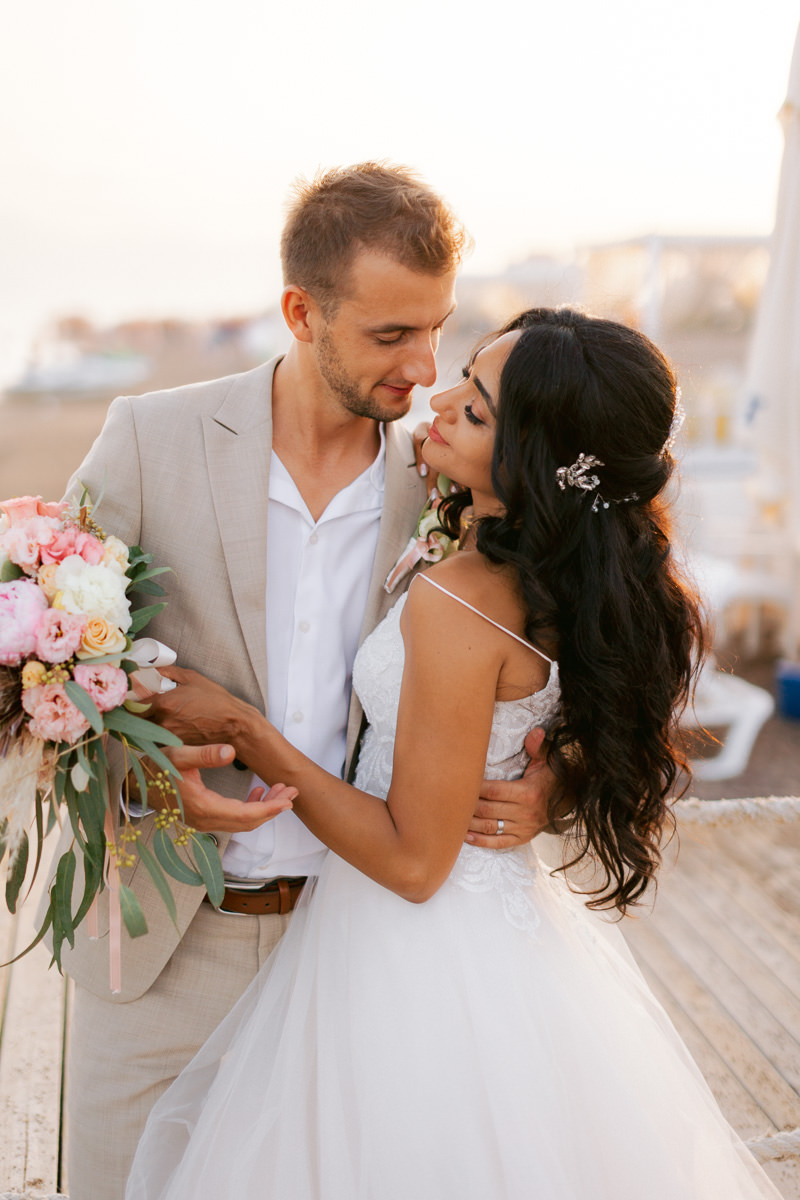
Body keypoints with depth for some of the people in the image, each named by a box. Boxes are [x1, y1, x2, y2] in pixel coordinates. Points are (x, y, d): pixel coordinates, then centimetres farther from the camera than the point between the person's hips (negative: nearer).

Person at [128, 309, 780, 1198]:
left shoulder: (458, 607, -29)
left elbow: (412, 861, -22)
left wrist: (240, 729, -20)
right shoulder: (585, 579, -5)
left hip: (425, 956, -8)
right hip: (512, 927, 8)